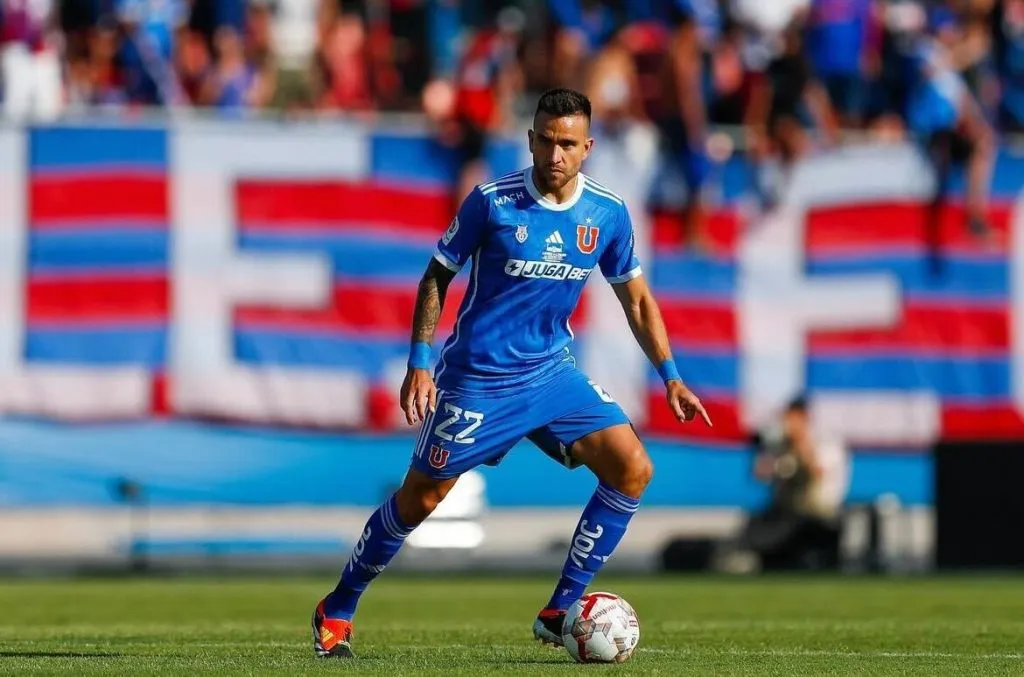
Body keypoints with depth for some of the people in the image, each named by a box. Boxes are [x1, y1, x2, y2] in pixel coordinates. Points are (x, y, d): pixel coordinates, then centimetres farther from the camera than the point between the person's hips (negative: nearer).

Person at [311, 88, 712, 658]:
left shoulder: (608, 214, -3)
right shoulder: (492, 201, -13)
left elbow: (636, 297, 10)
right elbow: (437, 277, -3)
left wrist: (670, 377, 4)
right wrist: (419, 364, -9)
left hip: (552, 372, 4)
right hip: (476, 377, -4)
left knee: (633, 468, -12)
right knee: (421, 498, 1)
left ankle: (560, 613, -4)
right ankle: (337, 610, 22)